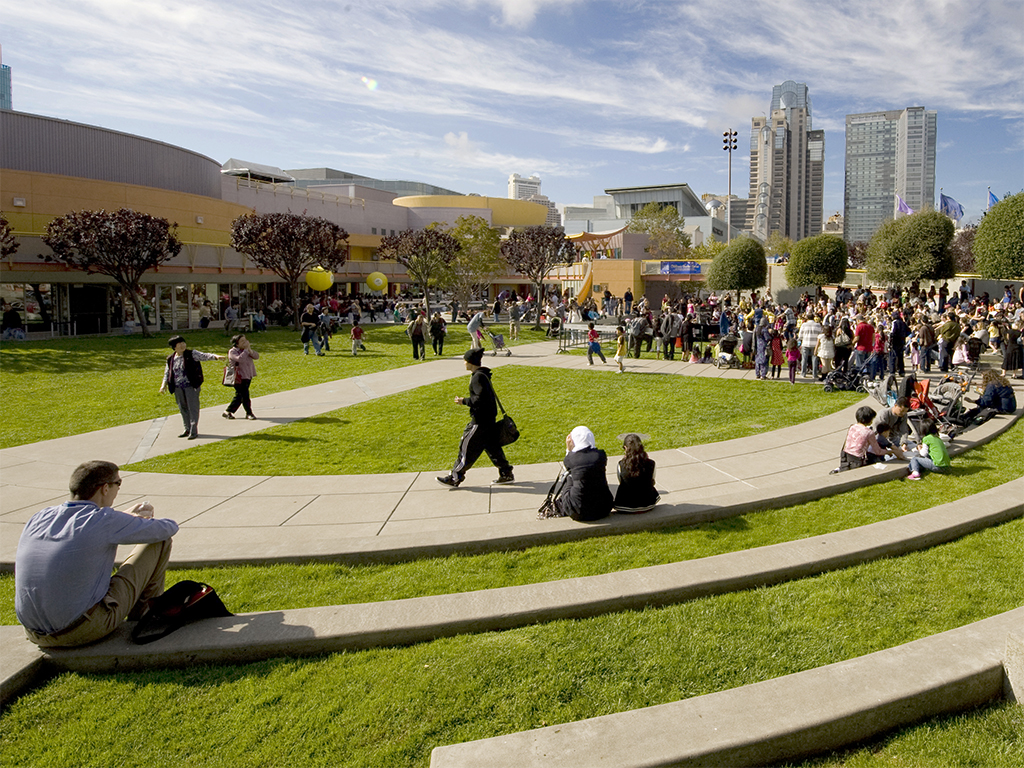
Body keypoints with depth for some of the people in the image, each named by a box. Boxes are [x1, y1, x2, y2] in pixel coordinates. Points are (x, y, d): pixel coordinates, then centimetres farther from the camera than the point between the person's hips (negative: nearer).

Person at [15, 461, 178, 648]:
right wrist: (148, 521, 22)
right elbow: (169, 528, -1)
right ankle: (143, 617, 21)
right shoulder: (106, 520, -15)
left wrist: (128, 517, 32)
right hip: (85, 631, -7)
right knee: (160, 541, 1)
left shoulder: (38, 518, 4)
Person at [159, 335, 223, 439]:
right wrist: (164, 384, 8)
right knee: (183, 408, 12)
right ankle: (187, 429, 25)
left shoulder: (191, 354, -4)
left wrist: (215, 356, -35)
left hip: (191, 385, -5)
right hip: (178, 387, 5)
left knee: (193, 408, -4)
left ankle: (194, 431, 1)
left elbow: (204, 356, -18)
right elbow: (167, 373, 17)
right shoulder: (171, 359, 9)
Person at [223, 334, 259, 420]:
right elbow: (240, 359, -28)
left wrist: (250, 350, -14)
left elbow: (257, 356, 0)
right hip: (239, 377, -7)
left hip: (248, 376, 7)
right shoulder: (232, 352, -10)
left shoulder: (246, 349, 12)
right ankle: (249, 413, 6)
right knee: (244, 395, -6)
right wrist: (246, 350, -20)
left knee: (239, 395, 11)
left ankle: (228, 412, 22)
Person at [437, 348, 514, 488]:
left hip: (480, 421, -10)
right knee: (492, 447, 16)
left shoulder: (478, 377, -19)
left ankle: (455, 478, 9)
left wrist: (464, 401, -15)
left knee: (467, 449, 0)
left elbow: (480, 399, -25)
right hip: (489, 420, 10)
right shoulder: (484, 375, 11)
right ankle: (506, 474, 21)